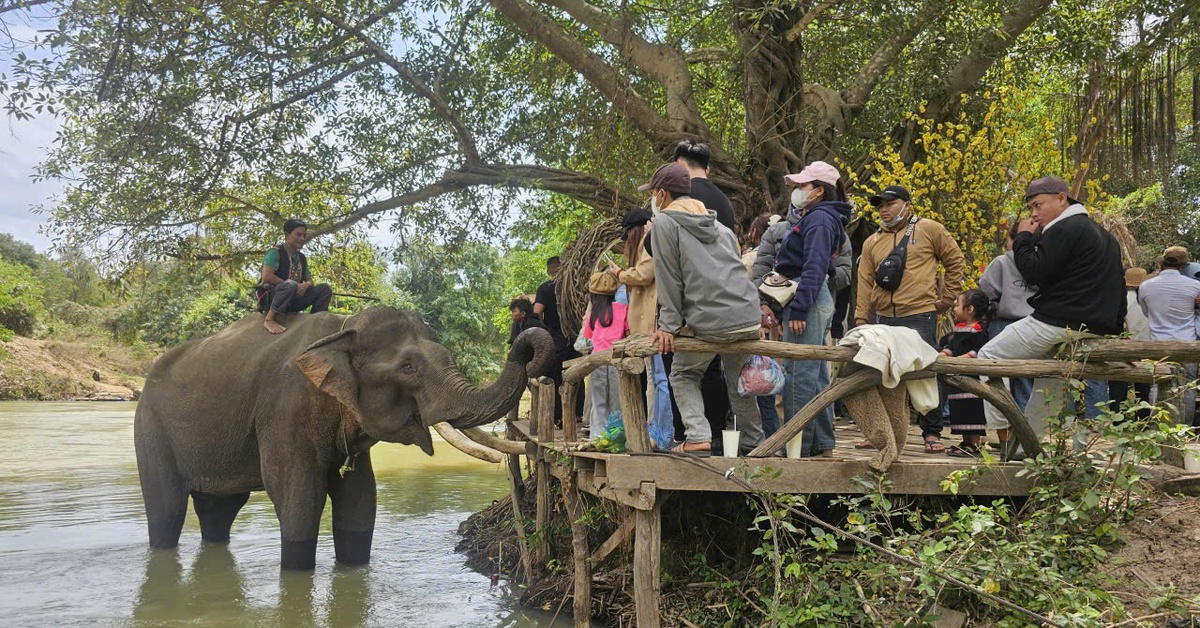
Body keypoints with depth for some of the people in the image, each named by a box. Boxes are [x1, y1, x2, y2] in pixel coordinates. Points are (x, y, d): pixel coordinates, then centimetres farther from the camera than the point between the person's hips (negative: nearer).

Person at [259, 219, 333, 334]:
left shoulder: (301, 258, 16)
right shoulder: (276, 252, -7)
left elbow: (309, 280, 15)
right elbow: (266, 277, -19)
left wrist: (306, 285, -13)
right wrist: (295, 286, -18)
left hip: (293, 299, 7)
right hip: (270, 296, -7)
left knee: (325, 288, -5)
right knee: (290, 285, -40)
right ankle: (269, 320, -31)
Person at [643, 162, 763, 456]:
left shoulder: (665, 222, 3)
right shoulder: (718, 225, 24)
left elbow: (669, 278, -3)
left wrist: (669, 325, -1)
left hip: (708, 322, -6)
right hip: (749, 318, 6)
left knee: (683, 375, 12)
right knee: (738, 381, 19)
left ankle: (698, 437, -2)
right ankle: (754, 441, 20)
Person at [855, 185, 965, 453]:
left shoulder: (929, 230, 3)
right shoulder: (872, 242, 15)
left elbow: (955, 261, 8)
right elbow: (865, 283, 12)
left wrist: (947, 298, 3)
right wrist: (861, 321, 5)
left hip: (919, 315, -4)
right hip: (883, 318, 4)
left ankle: (931, 434, 8)